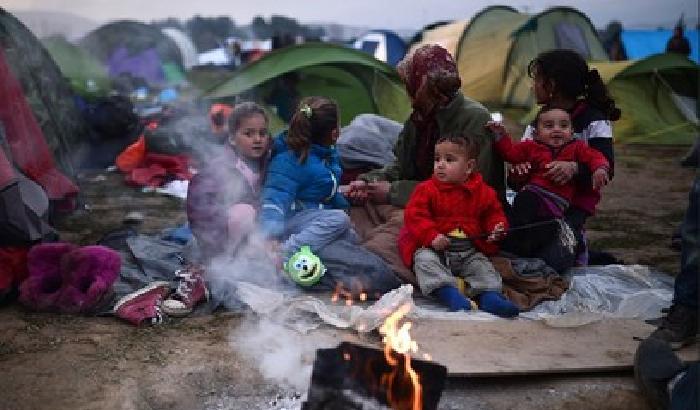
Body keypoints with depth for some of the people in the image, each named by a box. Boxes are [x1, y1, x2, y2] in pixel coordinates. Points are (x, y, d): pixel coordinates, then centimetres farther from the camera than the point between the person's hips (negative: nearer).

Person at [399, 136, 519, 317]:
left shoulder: (483, 191, 6)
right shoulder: (427, 189, -3)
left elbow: (493, 213, 18)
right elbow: (414, 216, -10)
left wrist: (497, 228, -5)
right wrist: (432, 236, -24)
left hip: (469, 251, 3)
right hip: (433, 248, -3)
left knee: (482, 265, -16)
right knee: (424, 260, -29)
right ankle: (448, 292, -43)